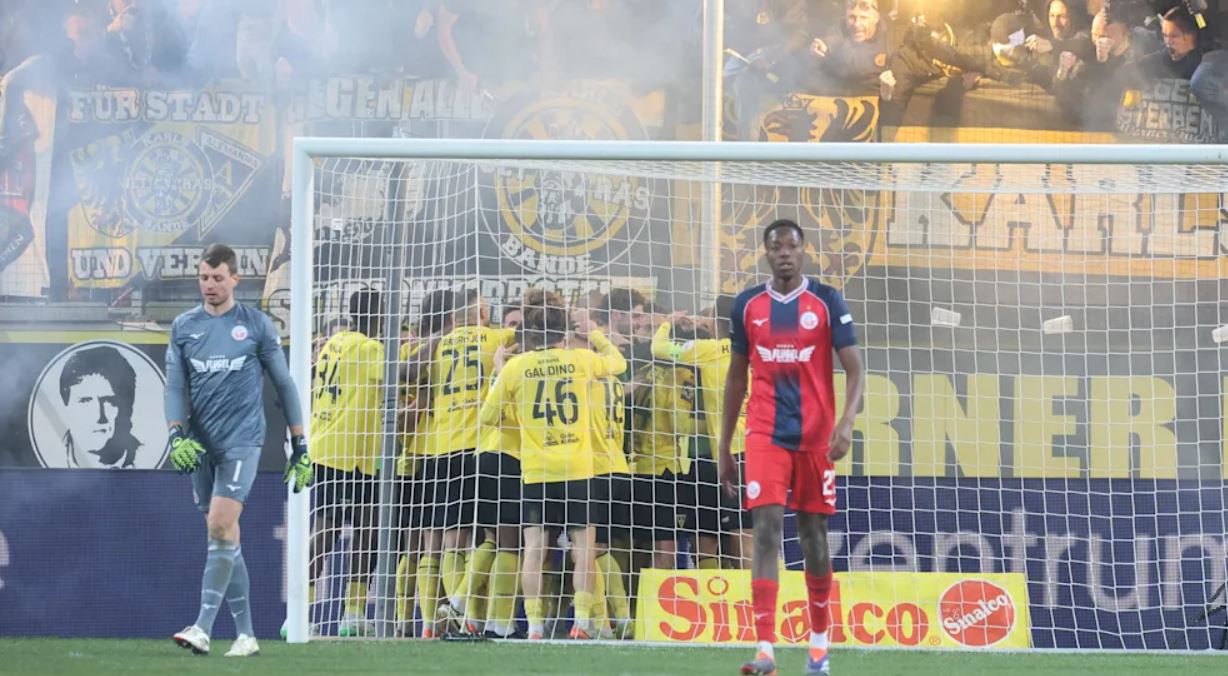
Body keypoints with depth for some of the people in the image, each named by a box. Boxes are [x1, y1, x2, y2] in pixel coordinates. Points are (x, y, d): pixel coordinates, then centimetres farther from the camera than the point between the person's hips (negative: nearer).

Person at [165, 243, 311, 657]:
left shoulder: (256, 325, 2)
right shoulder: (183, 327, 9)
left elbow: (283, 384, 6)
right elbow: (175, 386, 6)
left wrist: (300, 446, 4)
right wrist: (176, 433, -12)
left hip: (241, 441, -4)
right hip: (201, 447, 4)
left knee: (221, 527, -18)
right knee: (225, 540, 5)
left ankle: (203, 628, -20)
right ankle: (245, 635, 11)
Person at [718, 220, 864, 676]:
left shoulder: (827, 302, 0)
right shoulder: (747, 306, 7)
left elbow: (853, 369, -3)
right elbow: (736, 377, 15)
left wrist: (846, 421, -20)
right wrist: (724, 447, 14)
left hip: (816, 435, -1)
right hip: (765, 434, 1)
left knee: (813, 535, 7)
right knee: (766, 529, -12)